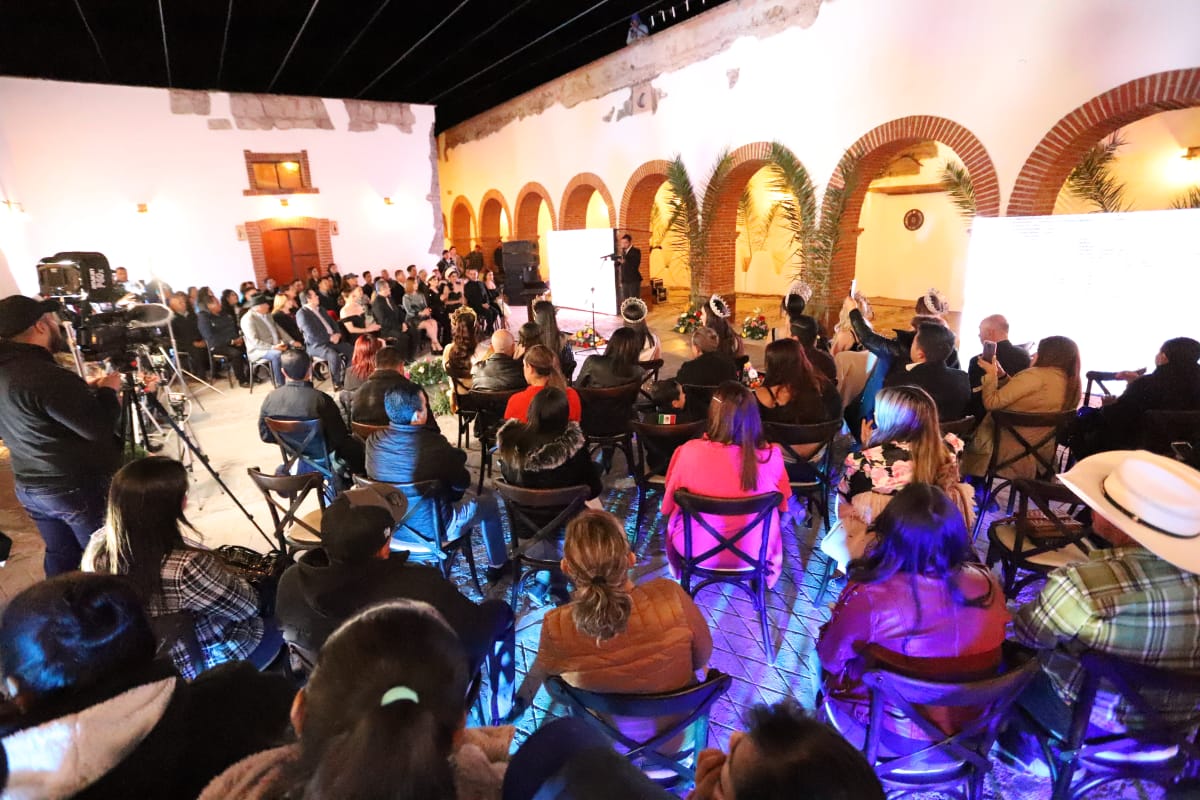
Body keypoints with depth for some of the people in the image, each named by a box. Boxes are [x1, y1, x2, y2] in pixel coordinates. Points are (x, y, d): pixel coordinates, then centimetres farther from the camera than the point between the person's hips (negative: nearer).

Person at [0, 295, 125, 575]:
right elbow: (100, 428, -24)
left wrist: (86, 391, 9)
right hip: (80, 487, -8)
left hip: (29, 486, 8)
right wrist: (107, 391, -8)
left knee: (60, 557, 22)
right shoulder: (47, 376, -27)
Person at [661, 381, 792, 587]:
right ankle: (768, 573, 54)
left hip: (697, 548, -1)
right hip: (753, 550, 1)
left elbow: (669, 503, -8)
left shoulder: (690, 452, -27)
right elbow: (781, 502, -2)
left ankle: (678, 570, 55)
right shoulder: (771, 456, -23)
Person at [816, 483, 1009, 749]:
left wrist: (842, 617, 2)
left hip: (893, 734, -4)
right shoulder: (987, 584, -20)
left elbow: (831, 658, -14)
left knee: (833, 667, 24)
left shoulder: (869, 598, -34)